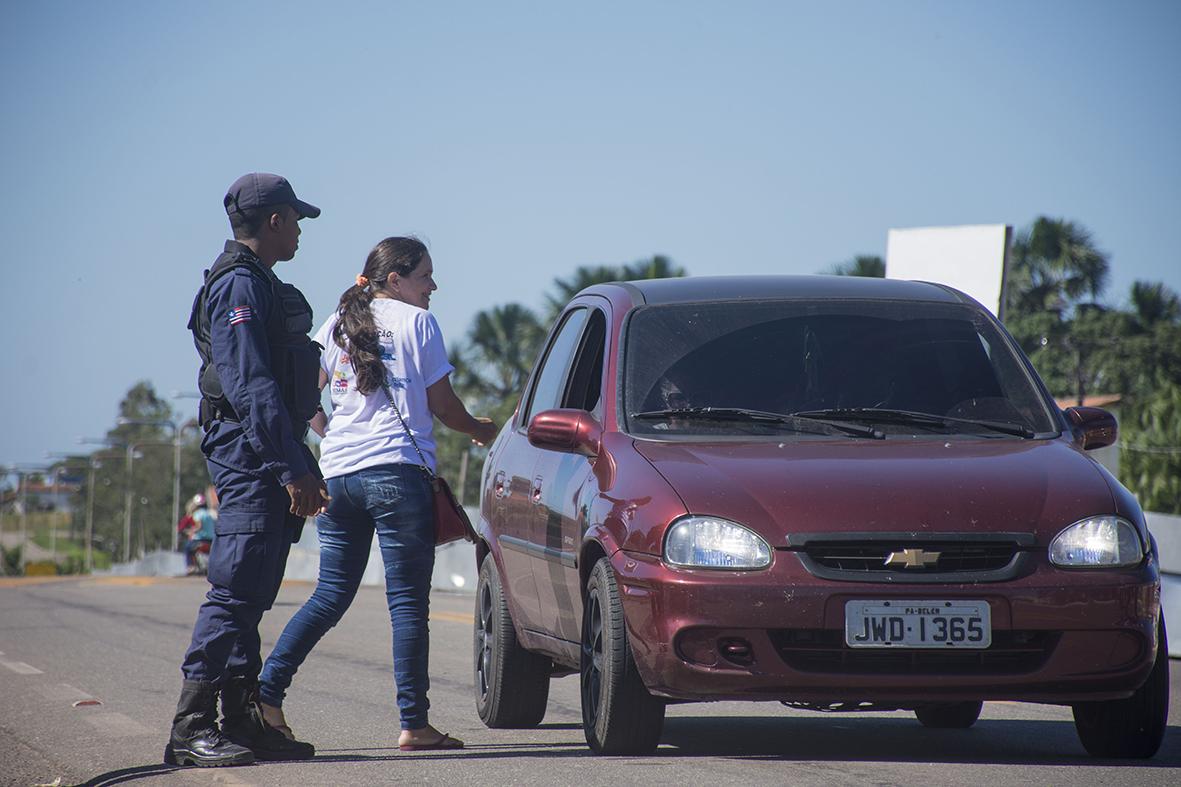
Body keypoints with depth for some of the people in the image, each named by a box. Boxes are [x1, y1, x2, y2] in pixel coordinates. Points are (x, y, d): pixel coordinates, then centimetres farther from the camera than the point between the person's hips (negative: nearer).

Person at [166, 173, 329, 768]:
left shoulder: (259, 284, 22)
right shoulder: (239, 285, -11)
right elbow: (251, 385, -20)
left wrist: (301, 465, 22)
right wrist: (291, 468, -23)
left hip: (268, 459, 11)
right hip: (249, 452, -11)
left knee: (250, 595, 11)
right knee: (234, 590, -13)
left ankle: (242, 720, 14)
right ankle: (191, 728, -14)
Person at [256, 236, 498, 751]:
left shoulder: (339, 323, 14)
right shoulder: (416, 322, 0)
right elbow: (443, 406, 2)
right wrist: (481, 431, 20)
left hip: (337, 473, 6)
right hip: (397, 471, -6)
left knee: (330, 594, 13)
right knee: (408, 602, -3)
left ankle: (266, 691, 1)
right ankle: (414, 724, -4)